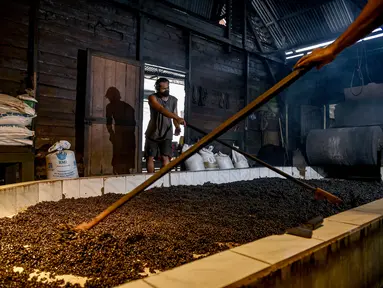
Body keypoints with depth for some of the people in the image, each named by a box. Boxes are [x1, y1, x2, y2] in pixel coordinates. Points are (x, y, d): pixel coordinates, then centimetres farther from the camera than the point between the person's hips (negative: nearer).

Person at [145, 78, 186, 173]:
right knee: (150, 157, 4)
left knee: (165, 157, -8)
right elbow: (161, 110, -28)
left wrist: (177, 127, -11)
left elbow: (174, 115, 11)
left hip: (166, 134, 2)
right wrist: (177, 118, -41)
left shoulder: (173, 100, 5)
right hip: (152, 133, -1)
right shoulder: (153, 97, -9)